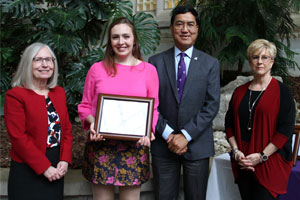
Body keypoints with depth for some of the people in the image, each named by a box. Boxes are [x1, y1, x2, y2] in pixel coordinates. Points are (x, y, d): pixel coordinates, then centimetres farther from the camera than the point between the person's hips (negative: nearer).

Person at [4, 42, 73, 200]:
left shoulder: (59, 92, 10)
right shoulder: (15, 95, -9)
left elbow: (66, 129, 9)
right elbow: (18, 138, -14)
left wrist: (65, 160, -4)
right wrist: (44, 167, -15)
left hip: (56, 169, 5)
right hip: (28, 171, -5)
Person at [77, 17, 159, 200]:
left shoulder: (148, 70, 5)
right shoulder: (97, 69, 5)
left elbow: (153, 109, 8)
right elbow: (85, 106, 10)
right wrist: (92, 124, -9)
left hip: (135, 146, 0)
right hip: (101, 145, 0)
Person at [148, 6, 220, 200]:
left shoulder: (211, 64, 3)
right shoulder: (156, 62, 4)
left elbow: (212, 105, -4)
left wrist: (186, 135, -12)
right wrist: (168, 134, -10)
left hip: (197, 144, 0)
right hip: (163, 144, 0)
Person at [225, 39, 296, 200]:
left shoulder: (282, 91, -3)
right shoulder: (240, 92, 10)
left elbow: (286, 129, -8)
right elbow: (229, 124, 11)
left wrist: (261, 156, -13)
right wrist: (236, 151, -4)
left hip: (270, 164, -4)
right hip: (242, 164, 4)